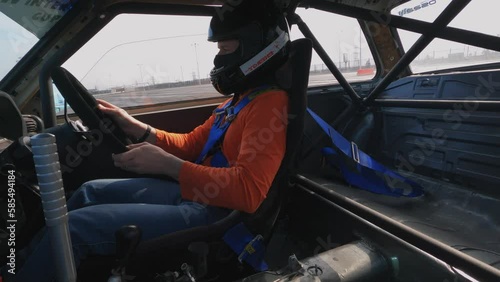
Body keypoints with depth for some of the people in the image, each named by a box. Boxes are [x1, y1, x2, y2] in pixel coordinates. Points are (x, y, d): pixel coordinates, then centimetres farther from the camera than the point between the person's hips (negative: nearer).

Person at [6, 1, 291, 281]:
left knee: (74, 227, -13)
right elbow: (192, 144, 16)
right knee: (92, 192, 19)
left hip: (214, 212, -10)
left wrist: (166, 164, -26)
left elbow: (248, 191, -29)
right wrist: (136, 128, 6)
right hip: (197, 194, 10)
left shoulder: (269, 102, -17)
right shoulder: (241, 99, 16)